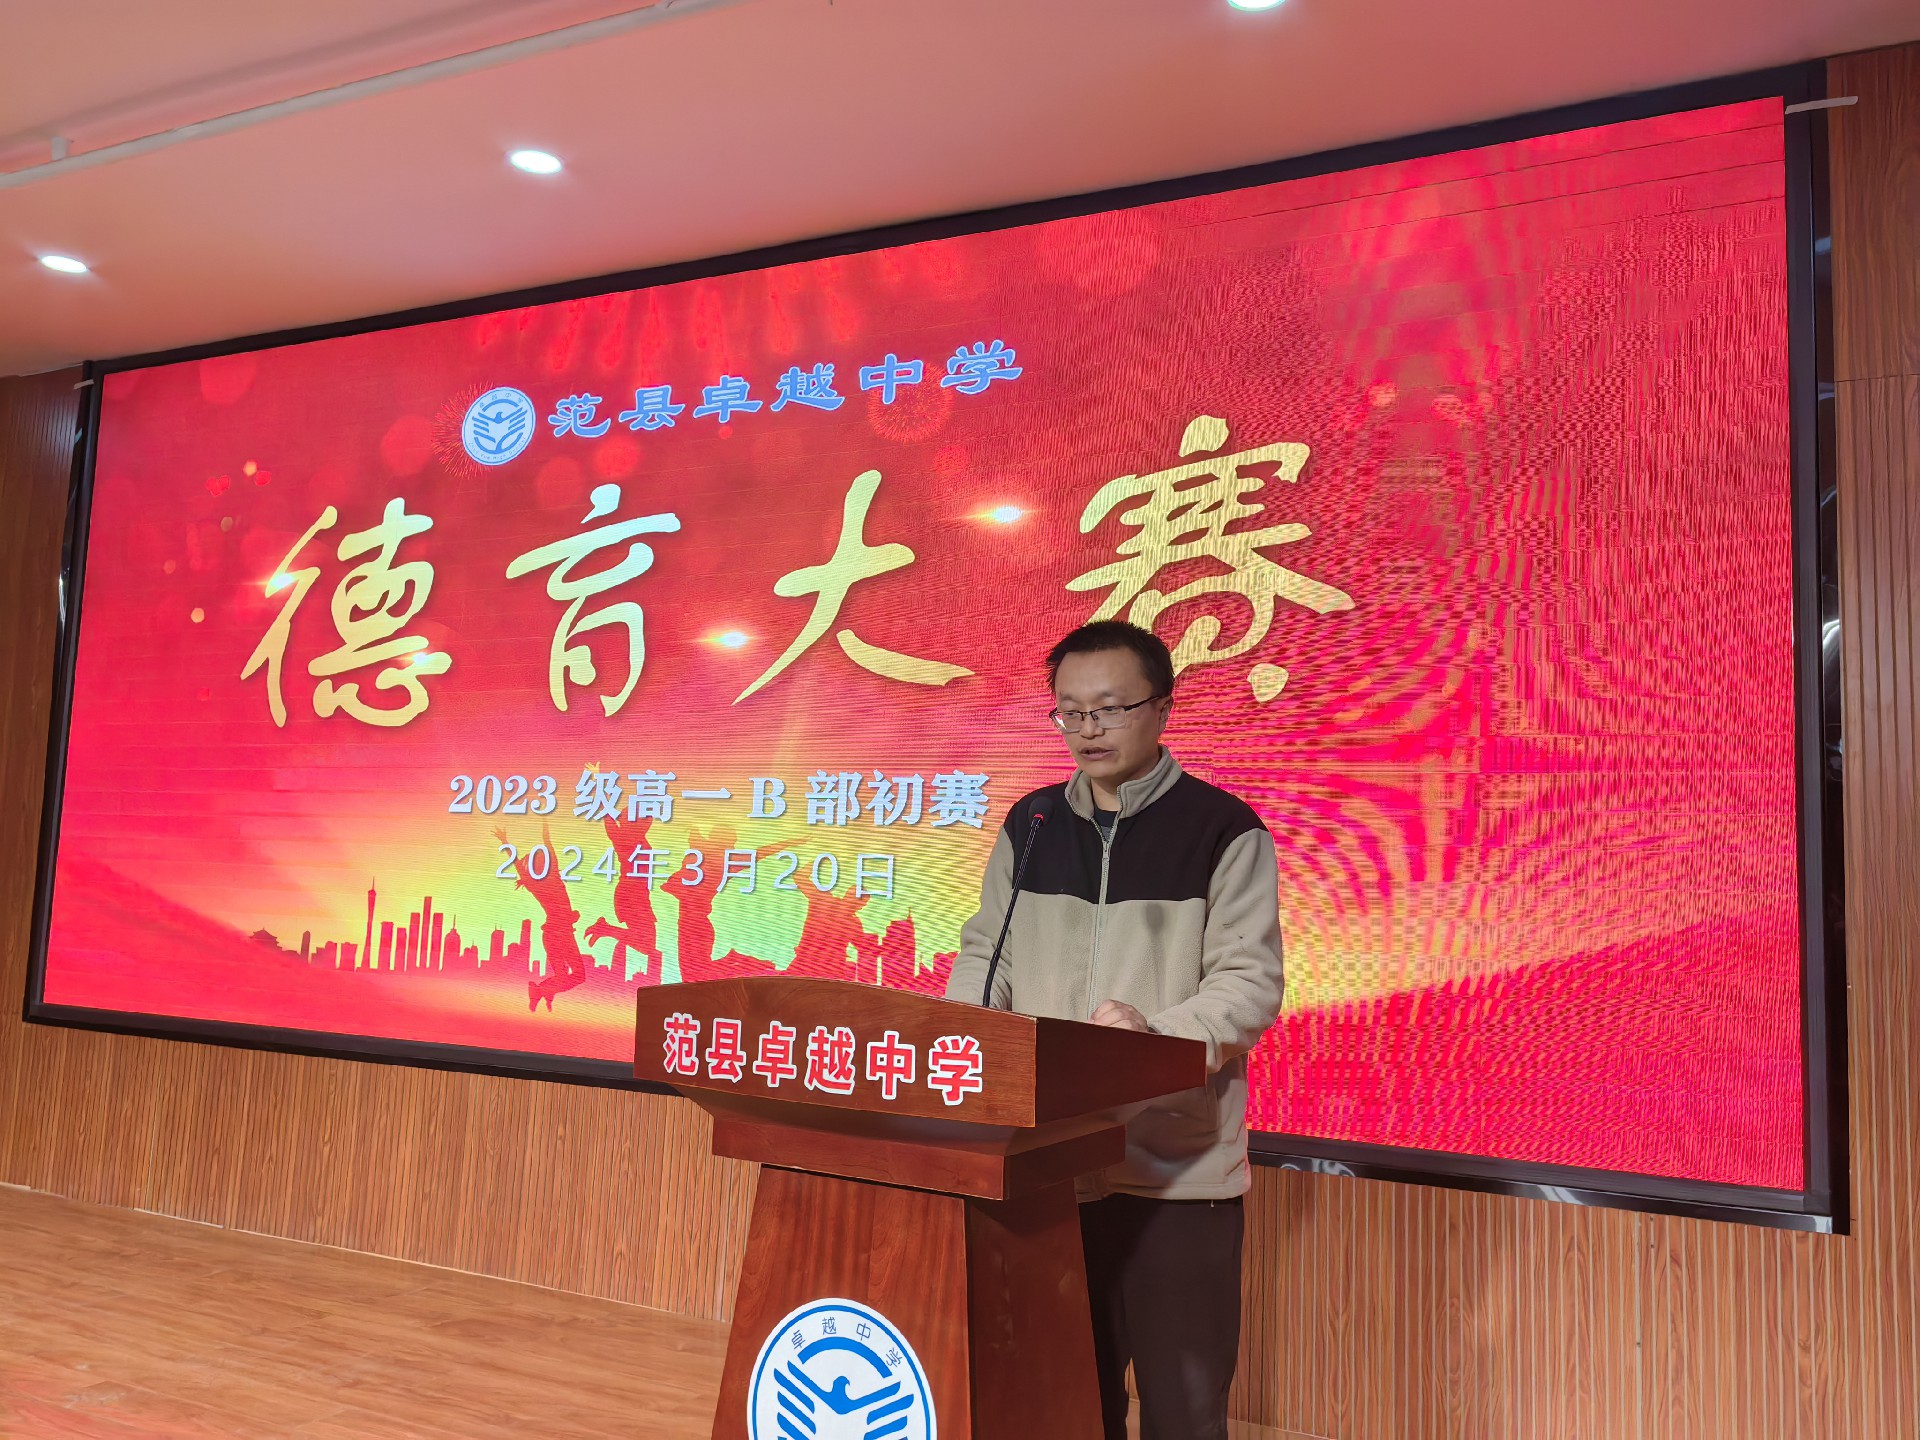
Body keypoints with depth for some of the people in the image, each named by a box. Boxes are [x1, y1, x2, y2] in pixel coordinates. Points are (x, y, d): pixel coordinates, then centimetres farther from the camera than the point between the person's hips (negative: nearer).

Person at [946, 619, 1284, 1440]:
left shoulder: (1223, 829, -5)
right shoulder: (1029, 826, 10)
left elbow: (1249, 984, -10)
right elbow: (985, 951, 14)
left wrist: (1155, 1035, -27)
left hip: (1179, 1161, -4)